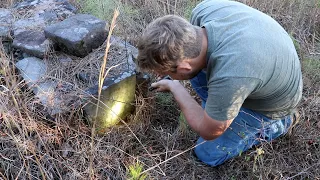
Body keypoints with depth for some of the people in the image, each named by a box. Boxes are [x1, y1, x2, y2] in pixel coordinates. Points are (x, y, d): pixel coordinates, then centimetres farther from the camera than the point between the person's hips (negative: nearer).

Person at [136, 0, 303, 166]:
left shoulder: (228, 79, -44)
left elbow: (208, 132, -23)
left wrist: (175, 87, -15)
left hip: (269, 102, -6)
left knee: (208, 153, 2)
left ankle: (277, 123, 11)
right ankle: (216, 108, 11)